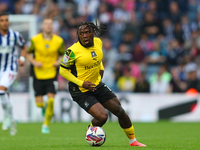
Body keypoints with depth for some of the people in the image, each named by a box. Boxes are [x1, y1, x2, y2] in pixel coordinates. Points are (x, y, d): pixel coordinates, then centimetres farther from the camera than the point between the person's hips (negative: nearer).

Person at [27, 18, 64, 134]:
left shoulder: (59, 41, -3)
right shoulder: (35, 40, -5)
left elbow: (62, 54, 12)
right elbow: (28, 53, 8)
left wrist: (59, 61, -9)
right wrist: (34, 62, -10)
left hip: (52, 74, 0)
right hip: (38, 75, 0)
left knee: (51, 100, -14)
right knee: (39, 103, -4)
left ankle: (46, 125, 2)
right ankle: (44, 106, 36)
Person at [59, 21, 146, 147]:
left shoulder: (98, 42, -3)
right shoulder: (73, 51, -22)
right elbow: (63, 70, -13)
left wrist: (101, 70, 7)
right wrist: (81, 83, -20)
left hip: (97, 85, 7)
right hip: (81, 91, -7)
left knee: (120, 111, 8)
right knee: (102, 116, -21)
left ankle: (133, 141, 27)